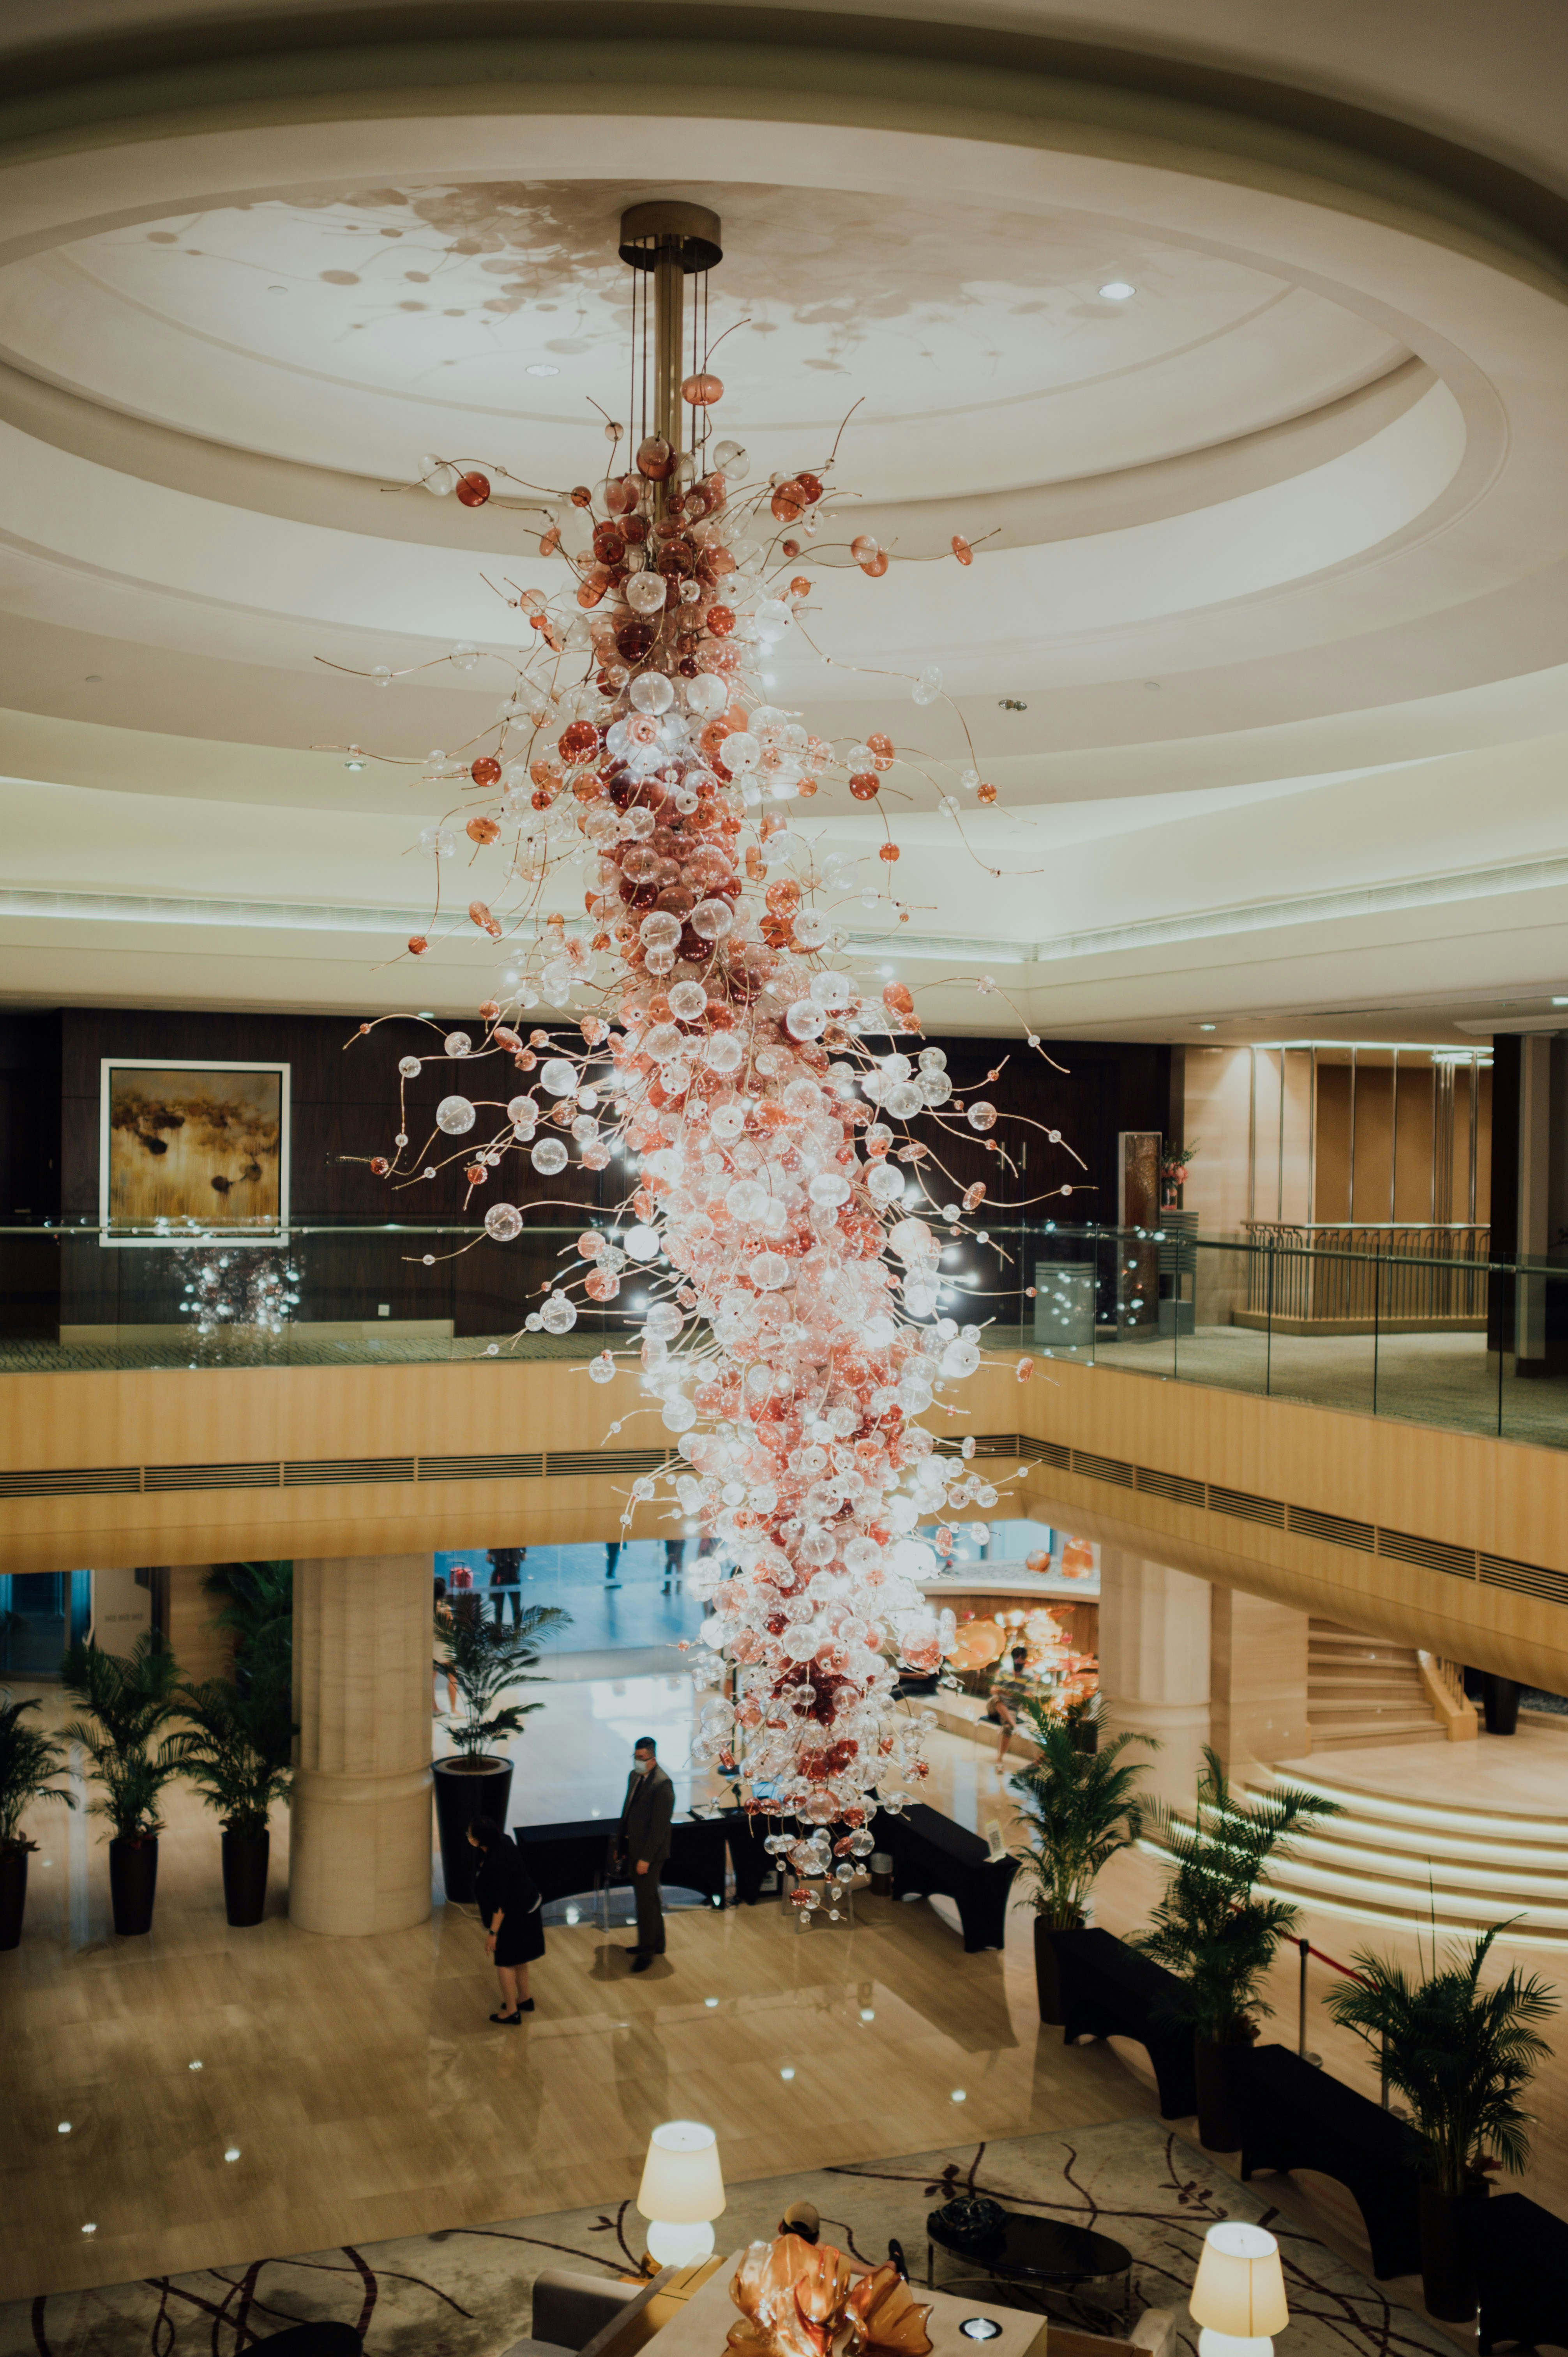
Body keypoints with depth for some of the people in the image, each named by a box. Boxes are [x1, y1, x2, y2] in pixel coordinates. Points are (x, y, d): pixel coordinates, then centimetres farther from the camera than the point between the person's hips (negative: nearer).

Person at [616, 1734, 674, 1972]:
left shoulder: (662, 1785, -21)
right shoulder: (634, 1776, 6)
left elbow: (659, 1825, -22)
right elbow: (627, 1812, 14)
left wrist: (646, 1858, -21)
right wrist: (620, 1845, 15)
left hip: (651, 1852, -8)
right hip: (634, 1849, 8)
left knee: (646, 1899, -2)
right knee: (648, 1896, 18)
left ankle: (647, 1950, 9)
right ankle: (656, 1943, 31)